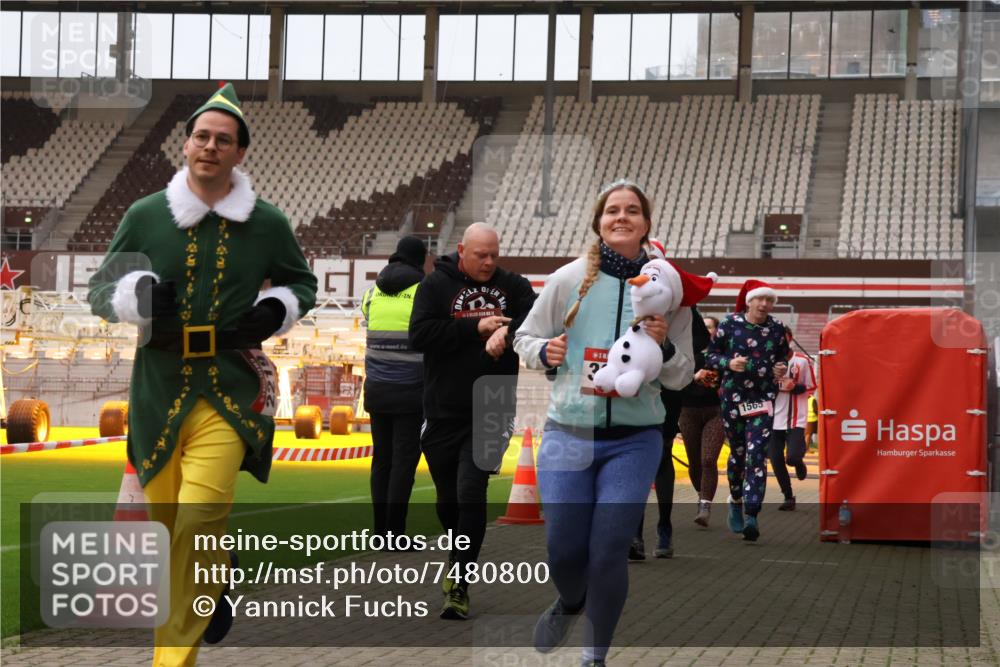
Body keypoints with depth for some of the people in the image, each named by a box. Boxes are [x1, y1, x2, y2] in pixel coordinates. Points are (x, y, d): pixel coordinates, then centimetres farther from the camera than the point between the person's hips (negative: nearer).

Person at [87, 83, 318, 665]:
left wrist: (279, 309, -3)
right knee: (165, 516, 13)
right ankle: (214, 584, 45)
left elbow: (303, 282, 19)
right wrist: (135, 295, -13)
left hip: (229, 391, -2)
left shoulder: (268, 223, 3)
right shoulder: (146, 215, 3)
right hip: (159, 389, 2)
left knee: (200, 518, -15)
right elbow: (101, 288, 9)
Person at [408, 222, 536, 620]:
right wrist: (476, 328, -15)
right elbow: (419, 334, -12)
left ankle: (460, 586, -9)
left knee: (471, 494, -12)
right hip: (443, 412, 1)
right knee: (447, 501, 11)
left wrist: (506, 333, -27)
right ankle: (459, 565, 36)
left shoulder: (511, 285, 5)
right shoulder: (436, 285, 0)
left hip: (491, 412, -1)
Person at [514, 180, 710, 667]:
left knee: (608, 553, -5)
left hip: (634, 440, 0)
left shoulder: (668, 289, 0)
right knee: (563, 550, 2)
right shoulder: (568, 279, -2)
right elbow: (524, 339, 10)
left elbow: (680, 378, 7)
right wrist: (544, 352, -12)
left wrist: (664, 347, -14)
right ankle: (570, 603, 39)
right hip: (568, 435, 0)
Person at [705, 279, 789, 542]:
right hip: (733, 397, 0)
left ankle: (751, 517, -17)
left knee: (757, 455, -12)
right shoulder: (730, 325, -3)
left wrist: (781, 367, -4)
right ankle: (736, 502, 36)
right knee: (737, 453, 11)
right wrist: (729, 363, -17)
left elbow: (783, 355, 18)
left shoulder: (777, 329, 3)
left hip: (763, 399, 0)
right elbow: (710, 356, 3)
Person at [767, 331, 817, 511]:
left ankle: (799, 462, 25)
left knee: (792, 457, -15)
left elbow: (812, 388, 4)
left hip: (796, 420, -3)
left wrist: (794, 387, -14)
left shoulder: (803, 361, -1)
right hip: (774, 419, 3)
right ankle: (788, 497, 18)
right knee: (776, 459, 0)